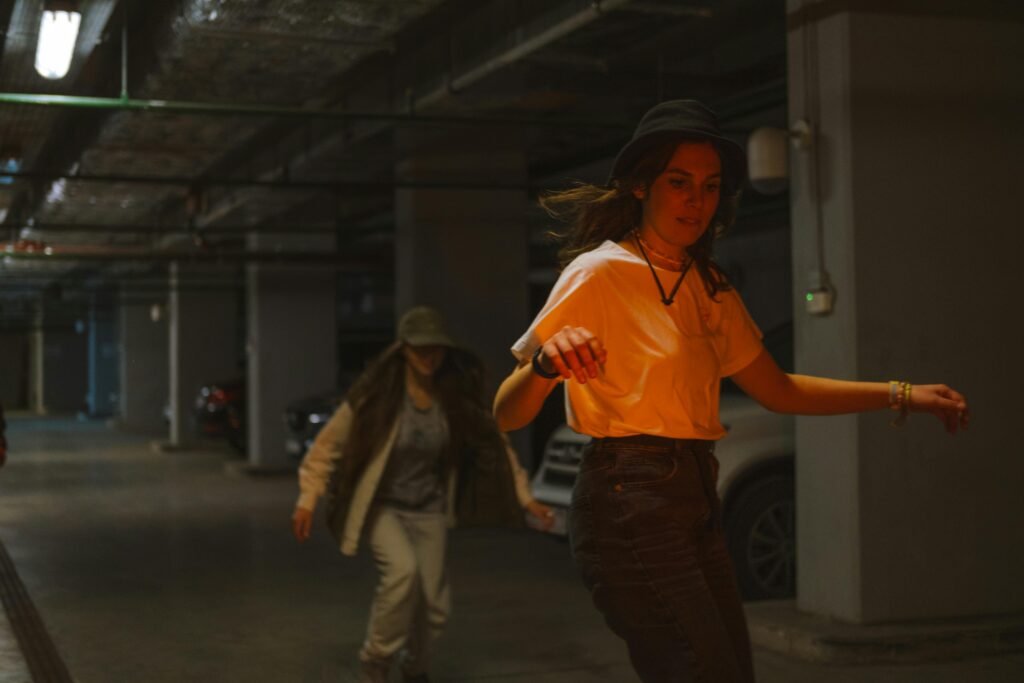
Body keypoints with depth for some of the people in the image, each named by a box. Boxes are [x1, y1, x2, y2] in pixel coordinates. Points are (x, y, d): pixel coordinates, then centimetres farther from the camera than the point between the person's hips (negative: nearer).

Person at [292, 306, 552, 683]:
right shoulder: (376, 396, -19)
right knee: (403, 569, -29)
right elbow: (328, 444, -10)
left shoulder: (458, 399, -10)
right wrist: (308, 500, -13)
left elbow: (495, 445, 1)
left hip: (428, 510, 3)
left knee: (434, 602, 2)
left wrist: (526, 498, -2)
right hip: (380, 505, -3)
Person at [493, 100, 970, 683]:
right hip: (630, 504, -8)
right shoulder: (598, 273, -8)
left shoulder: (709, 288, 15)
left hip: (695, 504, 8)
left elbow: (776, 390, 20)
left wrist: (901, 395, 13)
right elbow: (507, 415, -12)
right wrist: (546, 363, -35)